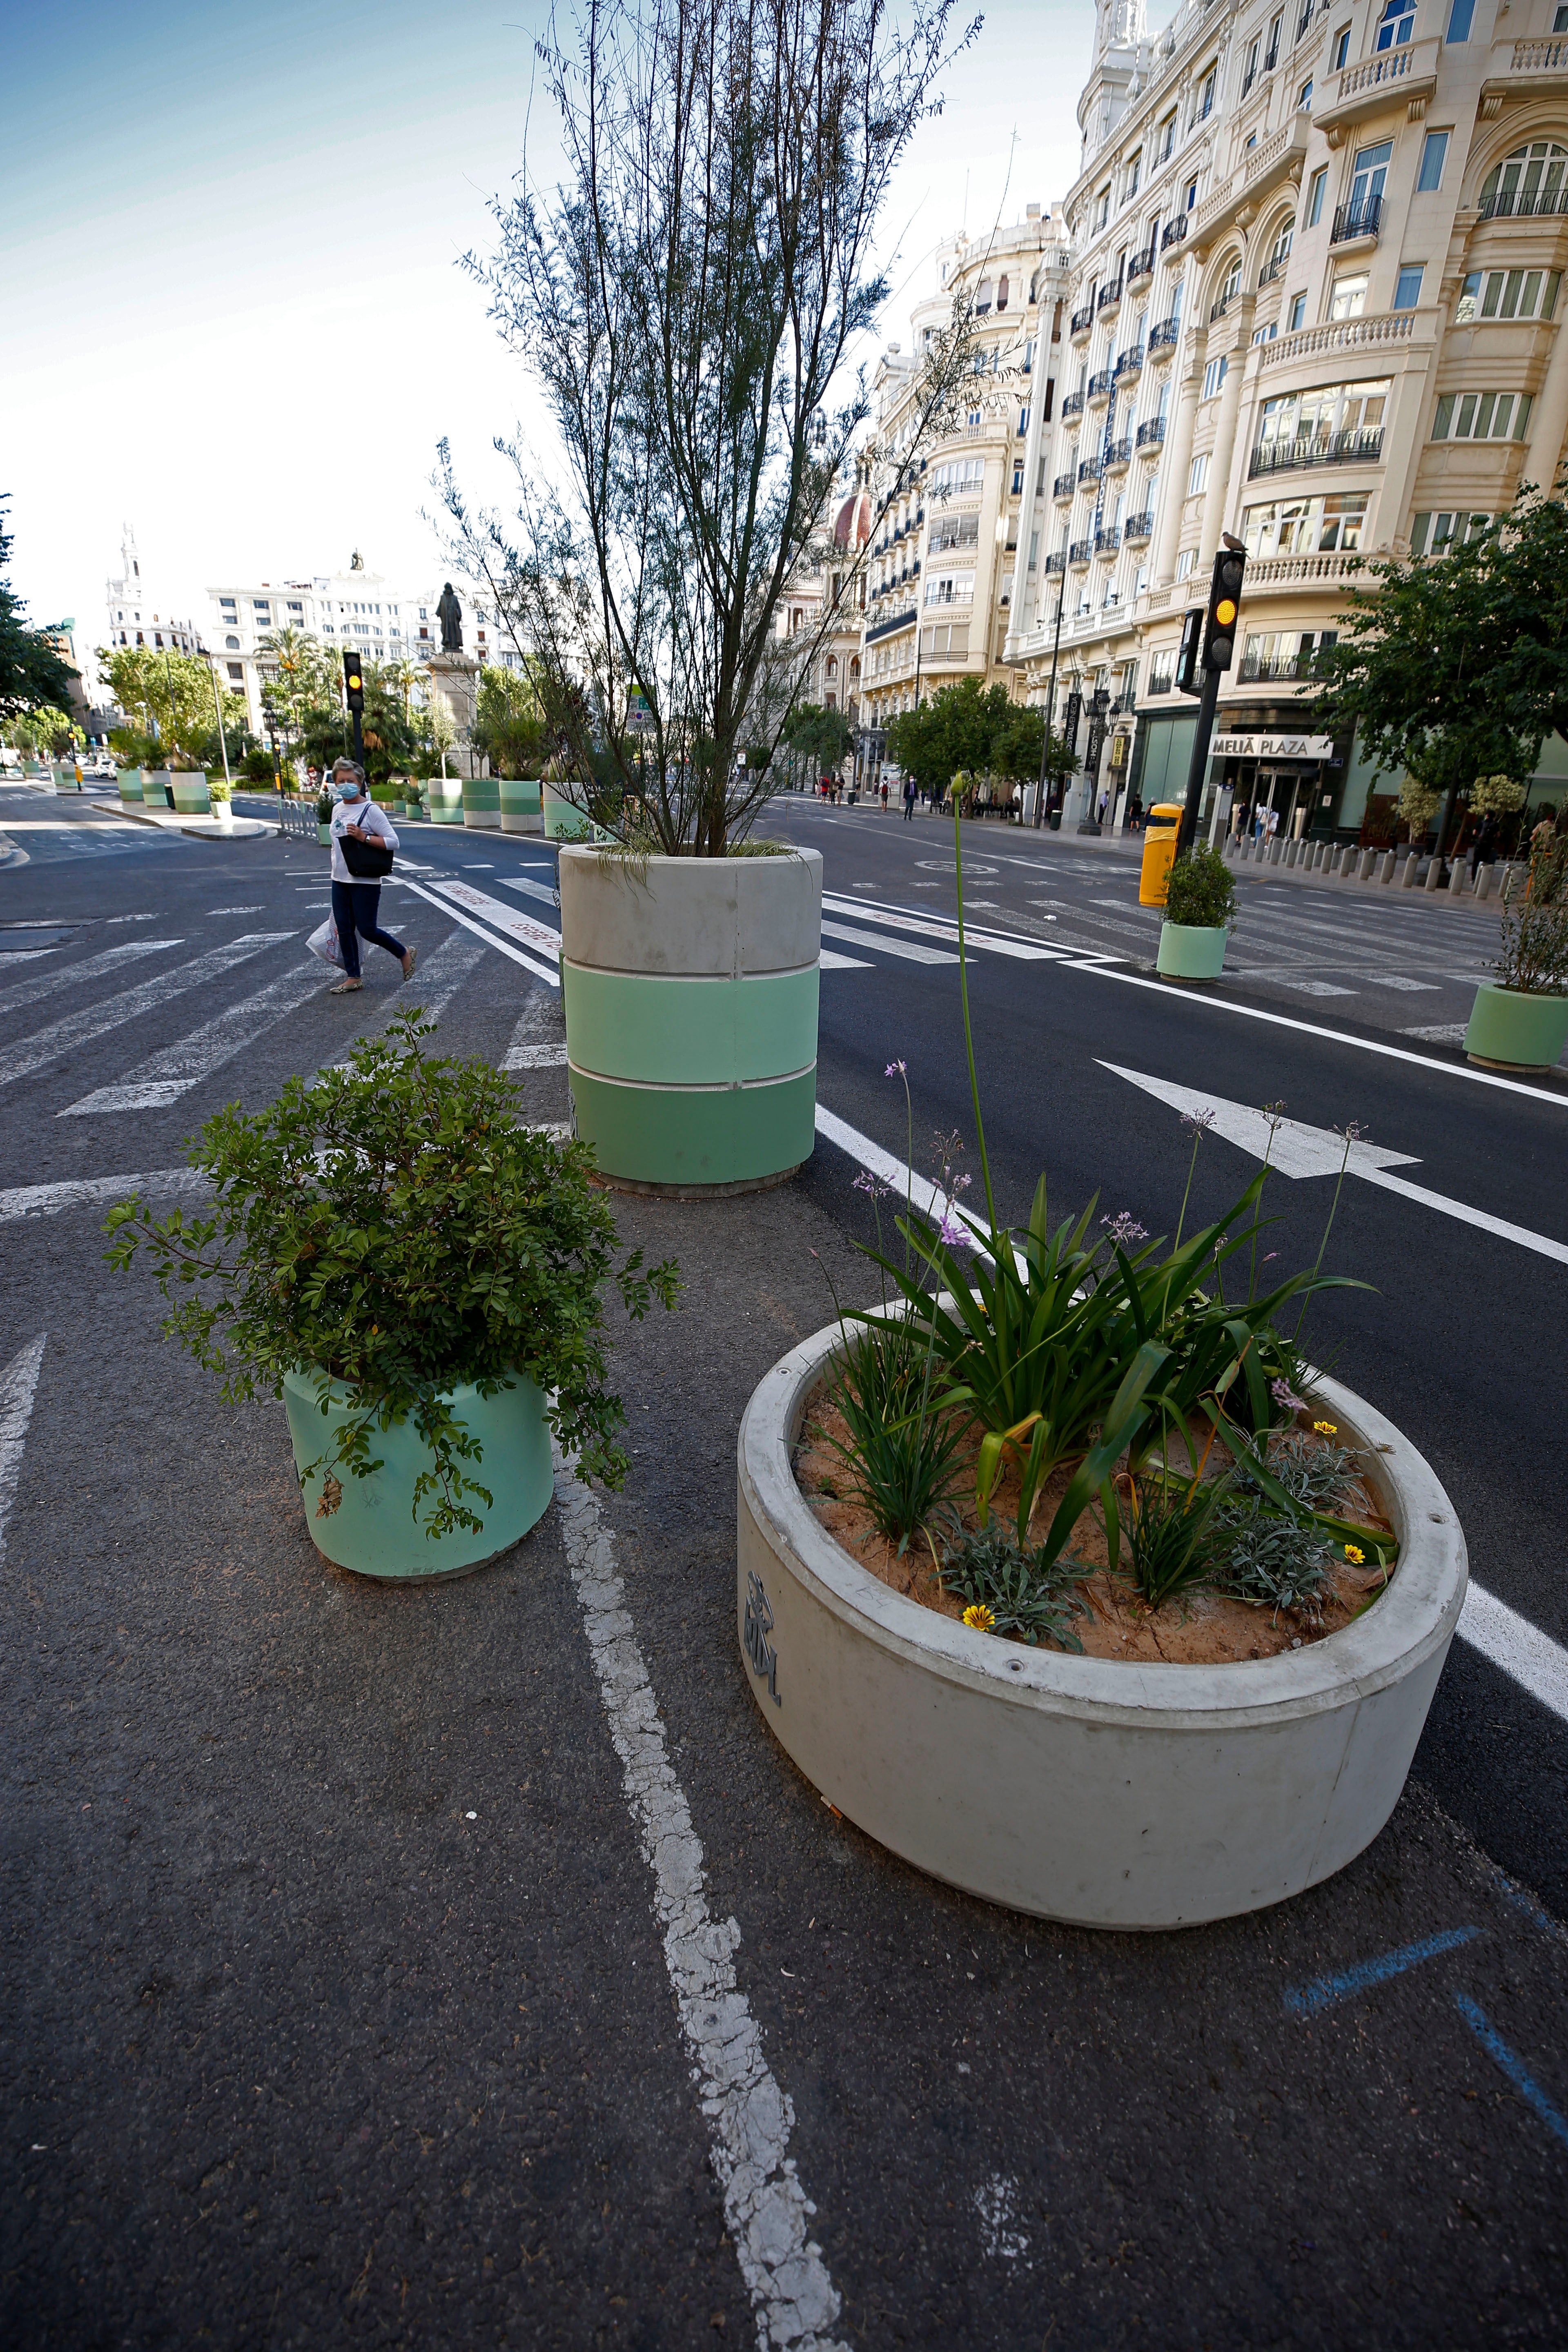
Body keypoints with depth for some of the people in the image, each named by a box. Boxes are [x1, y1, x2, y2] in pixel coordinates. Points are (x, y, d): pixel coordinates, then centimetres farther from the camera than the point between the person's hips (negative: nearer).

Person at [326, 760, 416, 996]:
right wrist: (335, 868, 21)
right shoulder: (337, 810, 11)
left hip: (365, 882, -7)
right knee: (344, 930, 7)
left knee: (367, 929, -3)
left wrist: (364, 837, -23)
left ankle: (405, 954, 21)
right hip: (340, 880, 7)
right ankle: (353, 978, 16)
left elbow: (393, 842, -15)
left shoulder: (370, 810, -11)